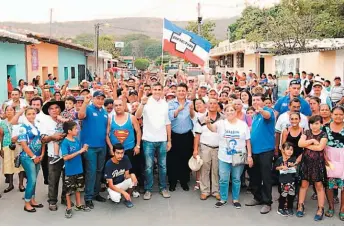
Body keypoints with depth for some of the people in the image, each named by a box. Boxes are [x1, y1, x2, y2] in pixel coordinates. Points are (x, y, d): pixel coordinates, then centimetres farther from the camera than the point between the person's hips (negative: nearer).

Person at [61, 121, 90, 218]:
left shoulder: (77, 140, 1)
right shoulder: (65, 142, -18)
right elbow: (65, 157, -25)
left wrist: (84, 149, -7)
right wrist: (79, 151, -25)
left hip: (79, 169, 7)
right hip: (70, 171, -7)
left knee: (78, 187, 19)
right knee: (69, 189, 7)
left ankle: (79, 205, 34)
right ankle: (69, 208, 20)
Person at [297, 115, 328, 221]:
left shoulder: (323, 134, -3)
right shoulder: (306, 133, 6)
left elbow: (320, 147, -17)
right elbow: (300, 143, -8)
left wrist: (307, 145, -10)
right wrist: (312, 141, -14)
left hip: (318, 163, -2)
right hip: (306, 161, 3)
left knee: (319, 185, 2)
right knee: (304, 184, 7)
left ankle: (320, 209, 8)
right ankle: (300, 206, 14)